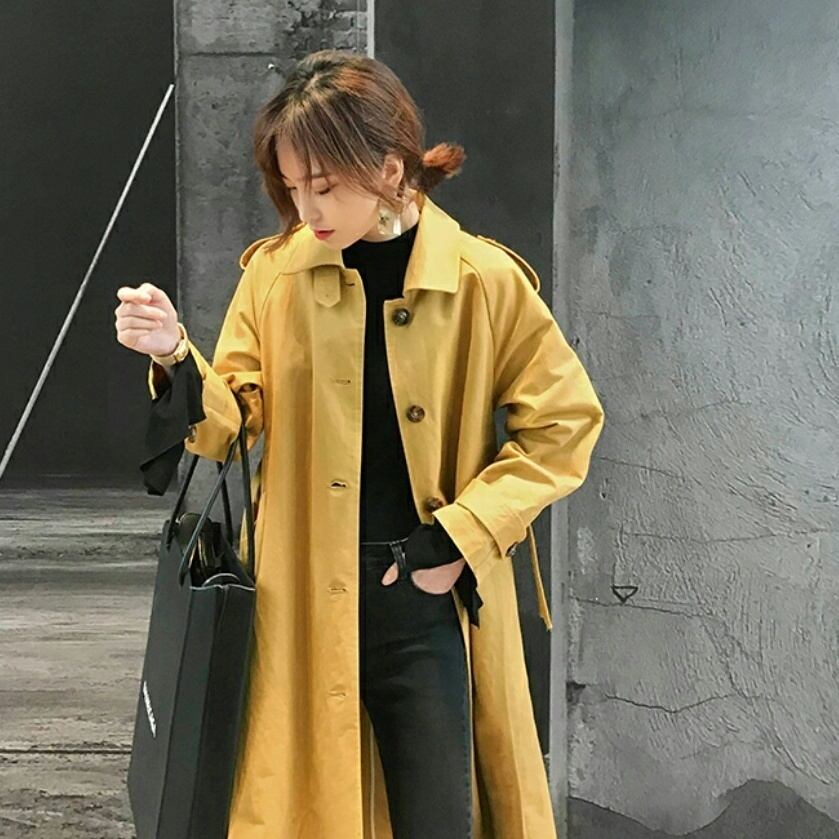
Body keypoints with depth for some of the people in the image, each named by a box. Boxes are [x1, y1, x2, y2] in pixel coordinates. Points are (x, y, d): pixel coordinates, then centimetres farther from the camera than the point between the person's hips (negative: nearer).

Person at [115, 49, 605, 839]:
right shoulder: (274, 273, 0)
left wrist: (463, 538, -7)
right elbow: (235, 420, 3)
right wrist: (176, 361, -18)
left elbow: (565, 421, -1)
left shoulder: (484, 281, -6)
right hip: (301, 601, 2)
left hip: (427, 601, -1)